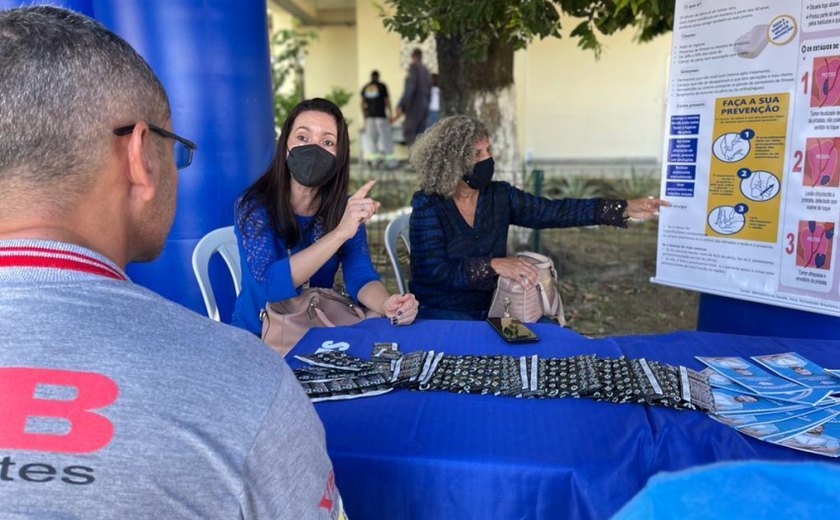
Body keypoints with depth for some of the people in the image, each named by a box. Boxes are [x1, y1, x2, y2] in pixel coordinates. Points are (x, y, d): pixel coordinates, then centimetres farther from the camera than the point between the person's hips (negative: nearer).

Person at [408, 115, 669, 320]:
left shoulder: (500, 196, 1)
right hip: (440, 315, -5)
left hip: (489, 309, 5)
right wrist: (494, 265, -31)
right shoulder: (428, 206, -14)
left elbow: (554, 212, -4)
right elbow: (434, 272, -23)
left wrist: (625, 209, -11)